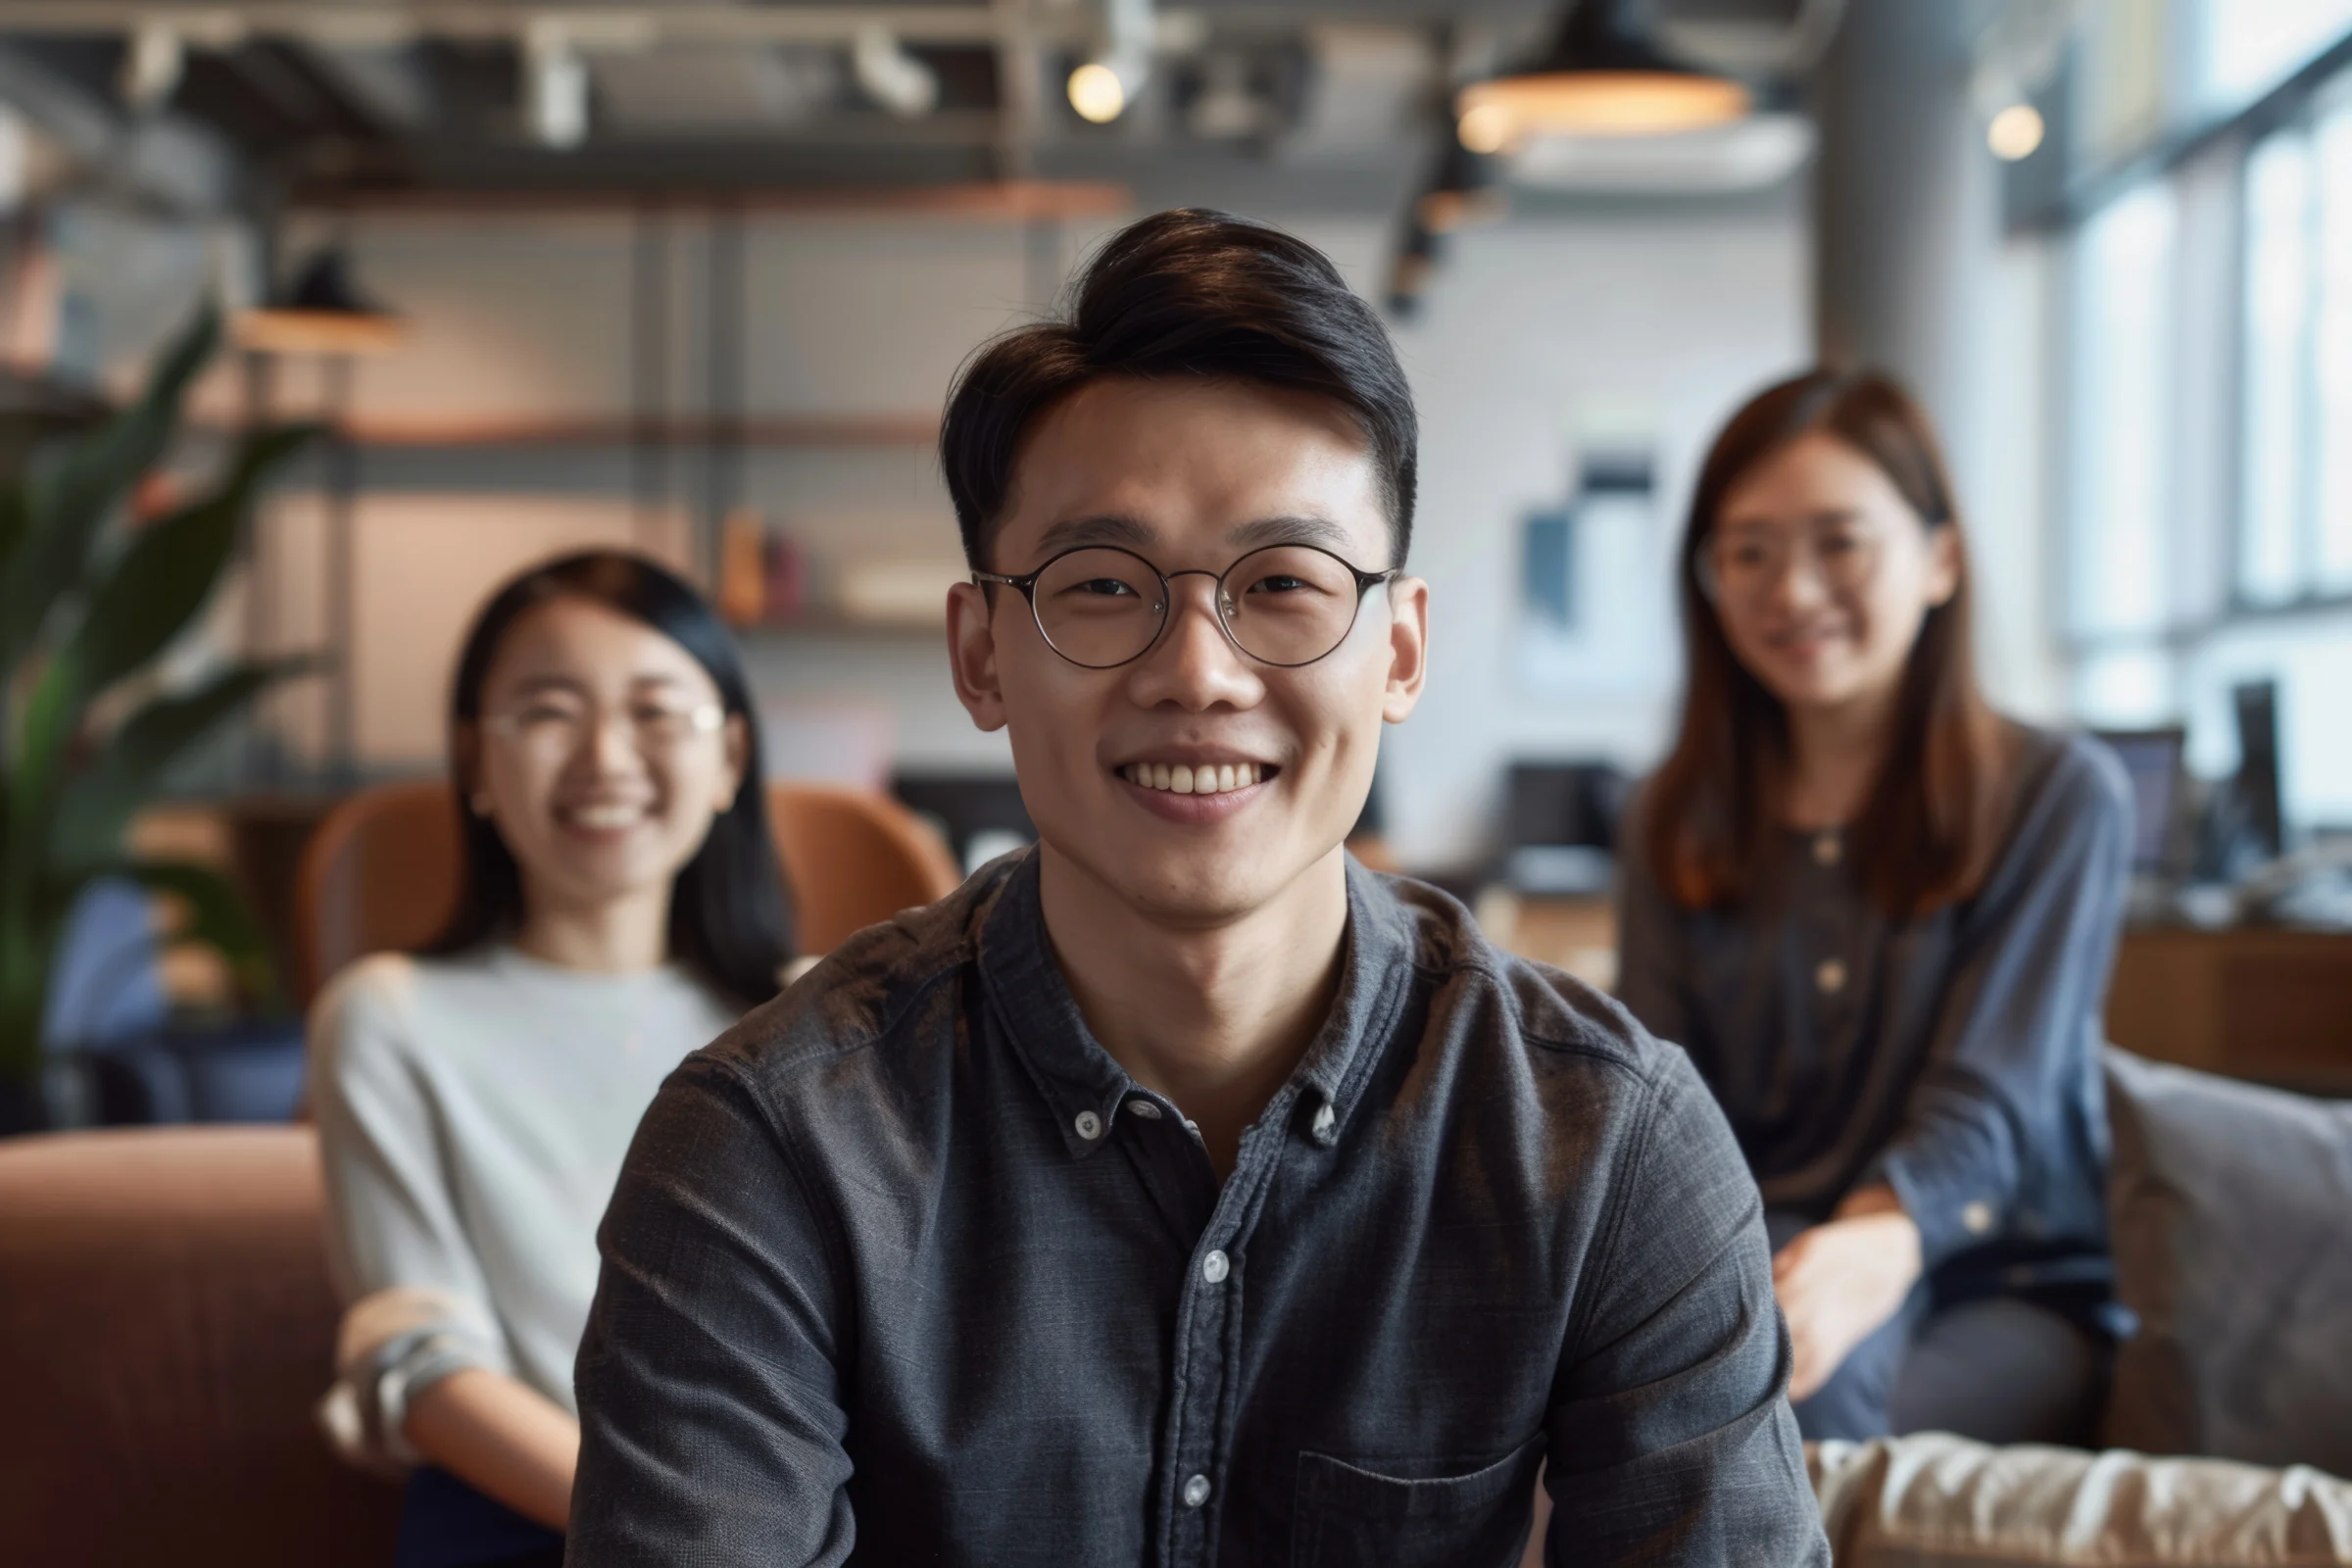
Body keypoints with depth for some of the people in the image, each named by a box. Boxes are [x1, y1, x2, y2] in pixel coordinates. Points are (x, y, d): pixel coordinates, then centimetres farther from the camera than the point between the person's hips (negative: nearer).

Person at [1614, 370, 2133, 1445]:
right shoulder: (1678, 823, 12)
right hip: (1746, 1263, 2)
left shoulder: (2059, 795, 0)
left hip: (2003, 1287, -2)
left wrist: (1868, 1253, -35)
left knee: (1813, 1386, -36)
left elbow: (1985, 1107, -12)